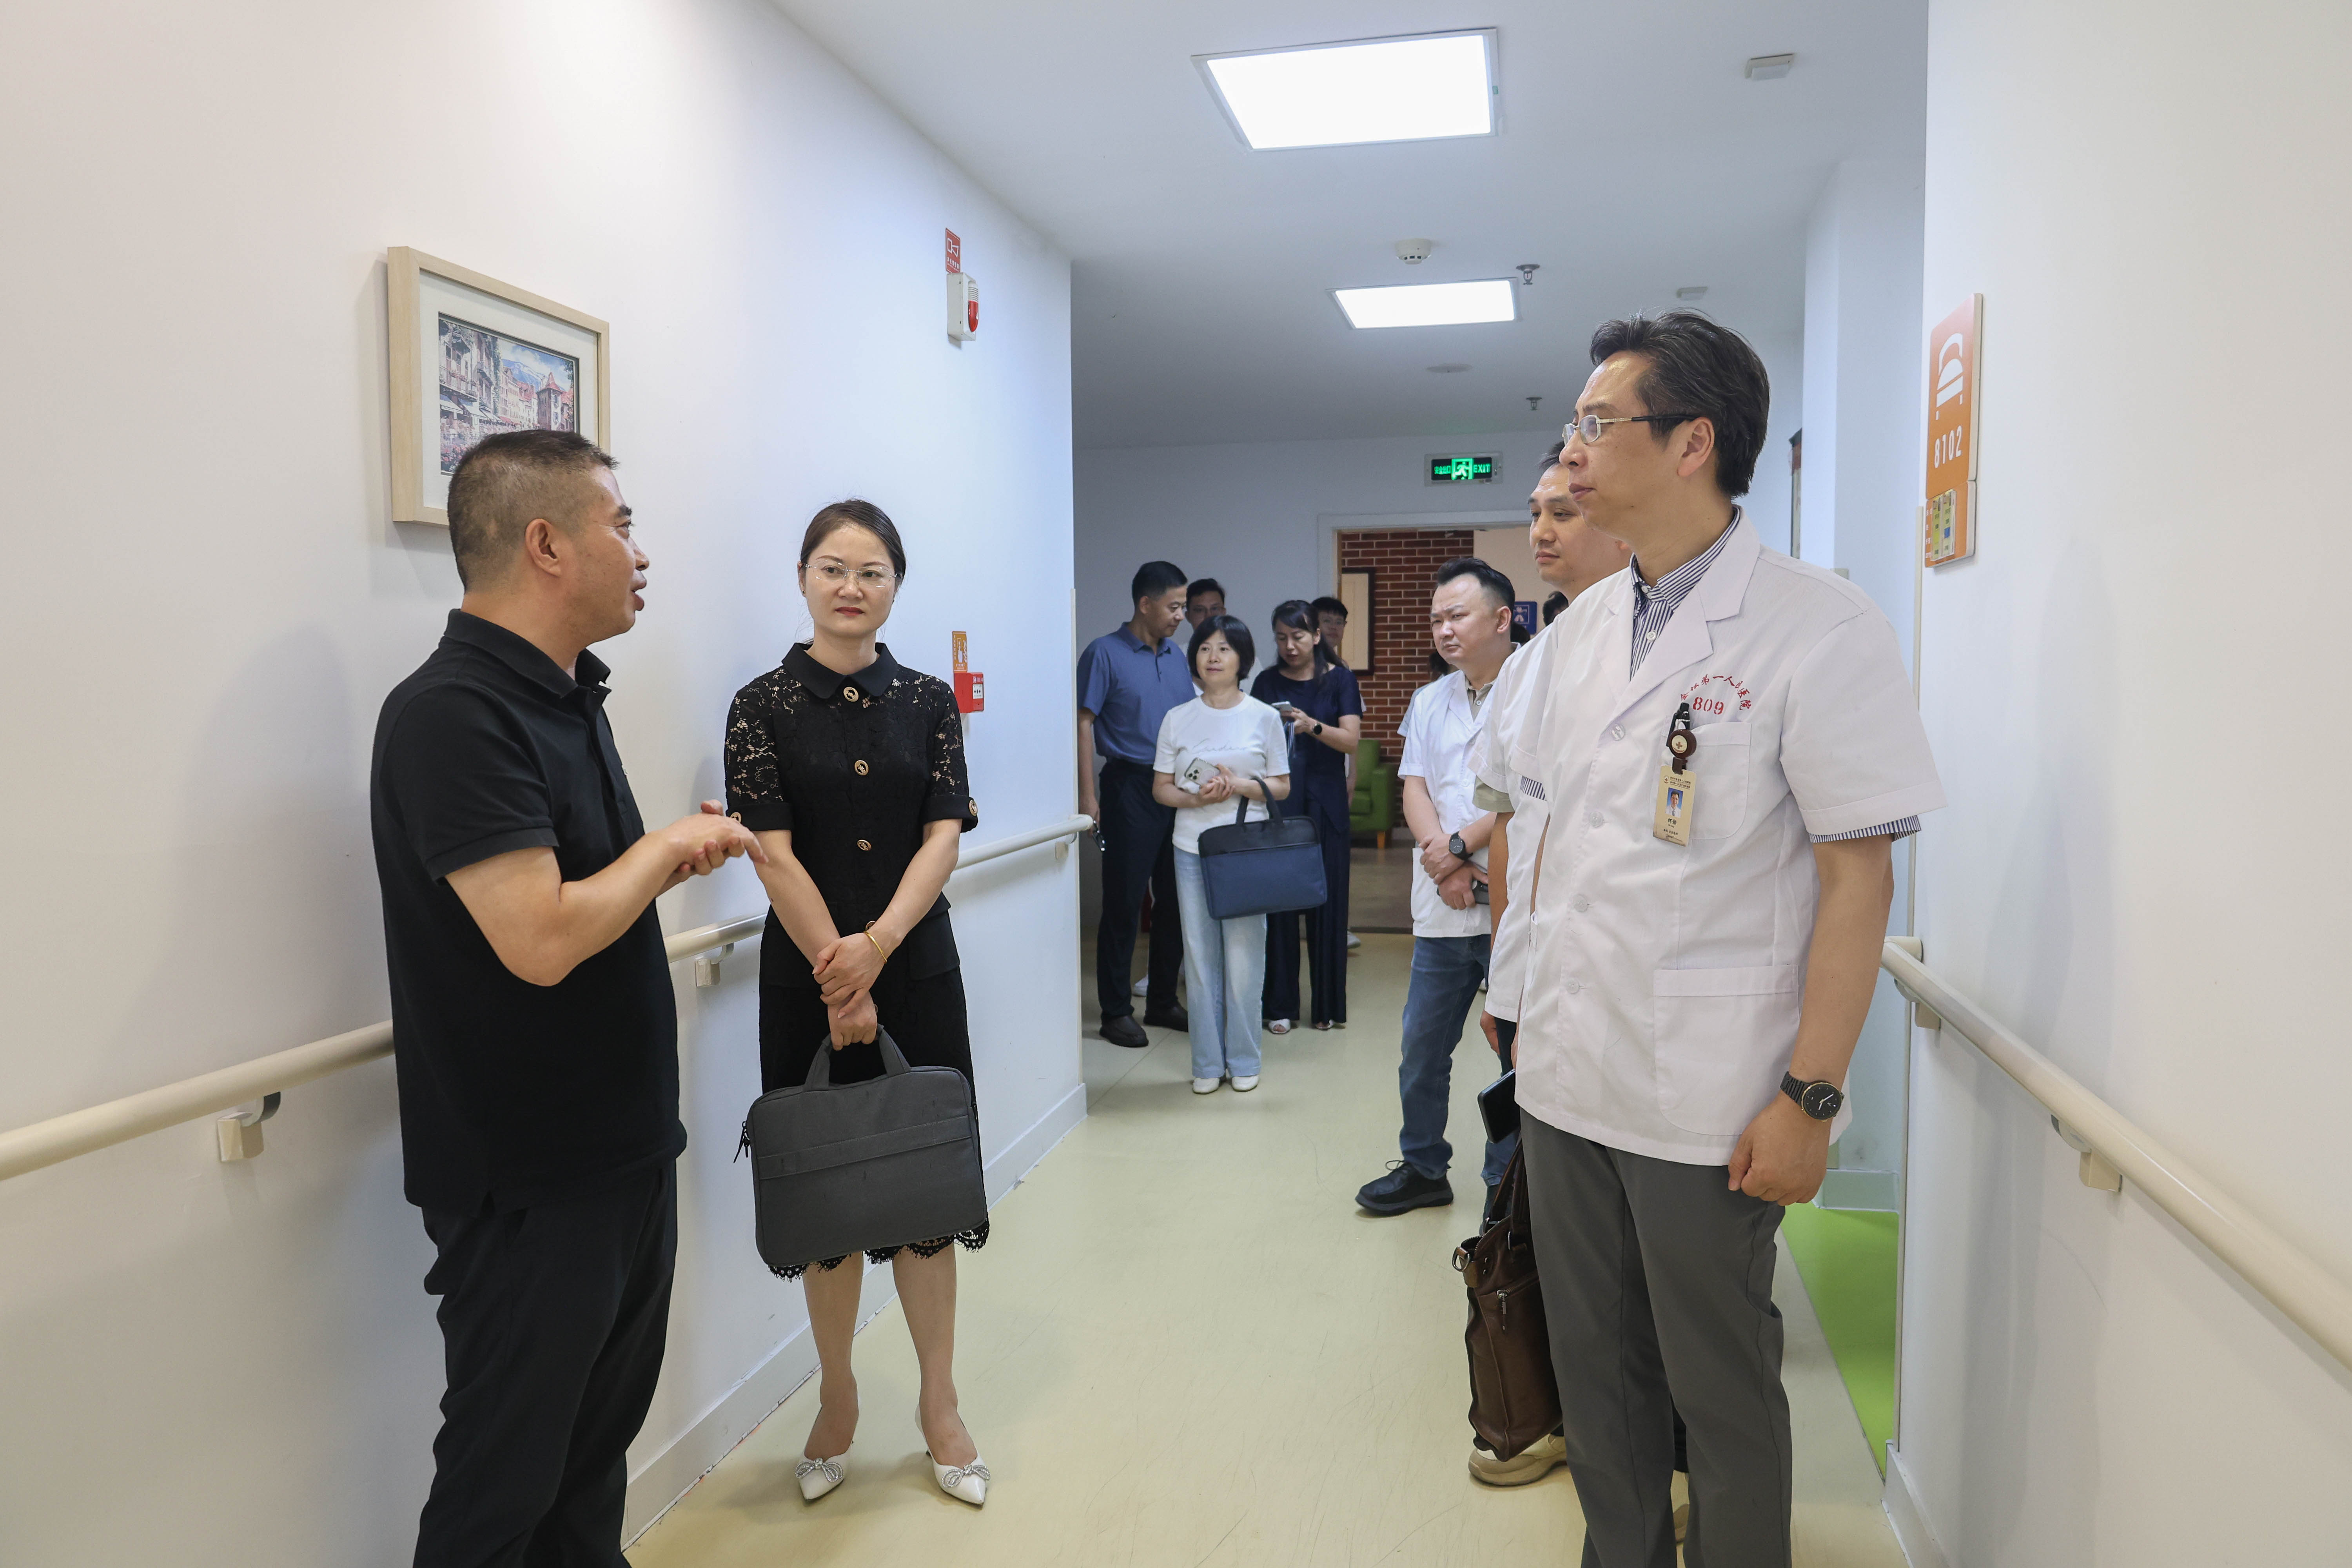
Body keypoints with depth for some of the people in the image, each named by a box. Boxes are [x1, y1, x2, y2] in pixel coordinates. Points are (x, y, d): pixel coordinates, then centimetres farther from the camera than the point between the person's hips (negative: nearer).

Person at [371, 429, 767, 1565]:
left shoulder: (569, 697, 9)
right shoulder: (453, 715, -21)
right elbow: (540, 938, -29)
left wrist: (678, 860, 1)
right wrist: (663, 847, -14)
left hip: (625, 1148, 9)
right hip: (528, 1183, -9)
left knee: (601, 1440, 22)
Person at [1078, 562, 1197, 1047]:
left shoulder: (1176, 656, 13)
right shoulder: (1105, 653, -5)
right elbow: (1085, 723, -9)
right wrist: (1087, 795, -15)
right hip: (1129, 785, -6)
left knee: (1174, 899, 10)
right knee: (1123, 902, -2)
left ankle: (1163, 1002, 22)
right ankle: (1116, 1011, 8)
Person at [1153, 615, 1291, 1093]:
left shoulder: (1264, 717, 3)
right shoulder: (1178, 719, 6)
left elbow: (1282, 786, 5)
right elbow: (1160, 788, 7)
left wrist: (1241, 786, -14)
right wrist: (1196, 798, -13)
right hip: (1192, 851, 2)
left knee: (1244, 956, 1)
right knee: (1200, 958, 5)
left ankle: (1244, 1060, 15)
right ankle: (1207, 1063, 15)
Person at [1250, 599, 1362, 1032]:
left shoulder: (1340, 680, 4)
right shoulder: (1267, 682, 9)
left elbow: (1351, 740, -6)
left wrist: (1312, 726, -22)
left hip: (1325, 802, -1)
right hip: (1277, 801, 1)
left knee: (1327, 898, 1)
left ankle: (1328, 1004, 12)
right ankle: (1279, 1004, 7)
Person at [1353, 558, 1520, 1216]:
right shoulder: (1429, 701, 14)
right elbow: (1414, 788, 7)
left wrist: (1460, 845, -13)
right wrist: (1446, 867, -9)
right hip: (1443, 911, 6)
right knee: (1421, 1047, 13)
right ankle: (1423, 1168, 30)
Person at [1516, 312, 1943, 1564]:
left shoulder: (1818, 629, -12)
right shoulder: (1582, 628, 8)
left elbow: (1857, 874, -13)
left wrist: (1811, 1097, -15)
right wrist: (1530, 993, 12)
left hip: (1708, 1101, -6)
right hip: (1565, 1075, 6)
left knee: (1721, 1388, 12)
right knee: (1595, 1367, 18)